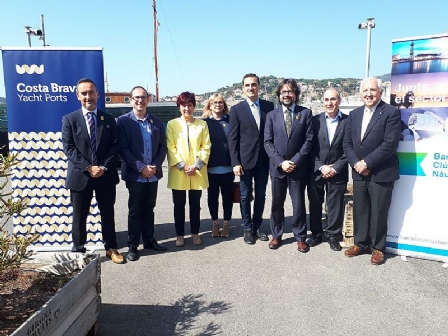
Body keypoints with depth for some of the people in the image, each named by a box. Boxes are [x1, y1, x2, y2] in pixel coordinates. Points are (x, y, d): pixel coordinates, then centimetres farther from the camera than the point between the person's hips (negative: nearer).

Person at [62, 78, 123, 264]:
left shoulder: (109, 119, 7)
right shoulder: (69, 119, 1)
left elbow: (115, 146, 1)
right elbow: (69, 149, -7)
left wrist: (104, 167, -12)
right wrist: (88, 168, -16)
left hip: (106, 175, 2)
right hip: (80, 176, -1)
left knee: (108, 214, 12)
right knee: (79, 217, 8)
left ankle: (111, 248, 26)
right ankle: (78, 251, 23)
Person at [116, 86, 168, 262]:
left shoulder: (156, 122, 8)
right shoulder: (123, 121, -5)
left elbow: (163, 147, 7)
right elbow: (123, 149, -11)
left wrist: (155, 166, -7)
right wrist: (141, 168, -17)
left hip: (153, 174, 4)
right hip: (134, 175, -4)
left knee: (149, 209, 14)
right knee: (135, 211, 4)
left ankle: (149, 240, 27)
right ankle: (132, 246, 15)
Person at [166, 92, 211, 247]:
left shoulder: (202, 124, 6)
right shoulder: (172, 124, 2)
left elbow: (206, 147, 1)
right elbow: (170, 148, -3)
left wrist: (196, 166, -10)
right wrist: (182, 166, -12)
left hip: (197, 172, 1)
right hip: (178, 172, -1)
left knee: (195, 205, 10)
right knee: (179, 205, 7)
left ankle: (195, 233, 24)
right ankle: (180, 234, 19)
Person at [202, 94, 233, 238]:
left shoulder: (229, 120, 3)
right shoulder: (204, 122, 4)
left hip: (227, 166, 0)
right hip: (211, 166, 0)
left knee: (227, 195, 8)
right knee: (212, 195, 10)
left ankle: (226, 223, 22)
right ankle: (215, 223, 24)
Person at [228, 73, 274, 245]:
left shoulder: (269, 106, 4)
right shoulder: (237, 109, -2)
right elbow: (232, 138, -4)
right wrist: (235, 162, -10)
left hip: (264, 159, 2)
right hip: (245, 160, -2)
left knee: (260, 195, 12)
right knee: (245, 196, 7)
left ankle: (257, 226, 27)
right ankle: (248, 229, 22)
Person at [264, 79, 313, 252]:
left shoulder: (306, 113, 2)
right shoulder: (271, 115, 5)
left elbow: (308, 140, -4)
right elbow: (267, 142, 0)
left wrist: (295, 161, -12)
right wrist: (280, 162, -12)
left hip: (298, 167, -1)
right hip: (277, 167, 2)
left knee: (299, 204, 6)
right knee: (277, 203, 10)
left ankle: (300, 237, 21)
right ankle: (276, 235, 25)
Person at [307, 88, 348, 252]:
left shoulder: (348, 121, -2)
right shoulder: (315, 120, 0)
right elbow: (310, 147, -1)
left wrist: (335, 168, -10)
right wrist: (321, 167, -10)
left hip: (337, 172, -1)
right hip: (315, 171, 1)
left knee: (335, 206, 7)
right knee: (315, 205, 11)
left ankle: (333, 235, 24)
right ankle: (316, 234, 27)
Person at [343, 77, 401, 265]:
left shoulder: (392, 112, -8)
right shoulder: (354, 114, 10)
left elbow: (390, 144, -17)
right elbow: (347, 143, 7)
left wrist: (367, 163, -17)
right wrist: (356, 163, -8)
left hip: (381, 173, -5)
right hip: (359, 172, 5)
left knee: (378, 213, 5)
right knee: (359, 210, 12)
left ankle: (378, 248, 22)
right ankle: (361, 243, 28)